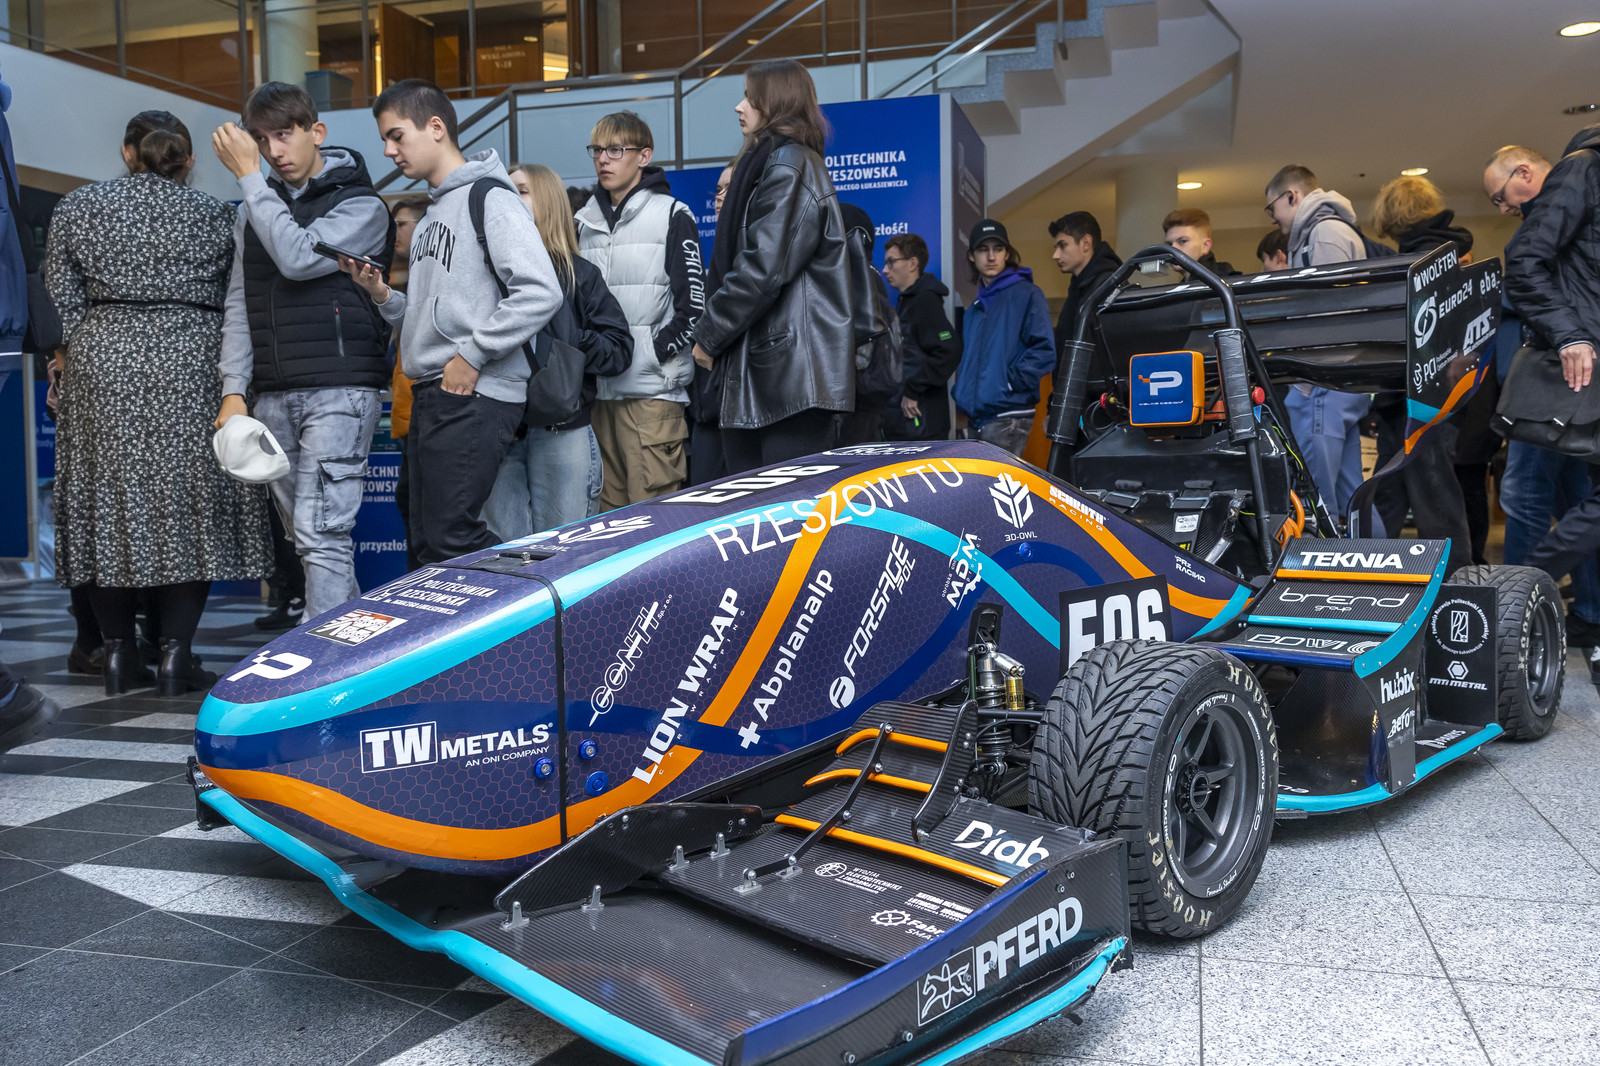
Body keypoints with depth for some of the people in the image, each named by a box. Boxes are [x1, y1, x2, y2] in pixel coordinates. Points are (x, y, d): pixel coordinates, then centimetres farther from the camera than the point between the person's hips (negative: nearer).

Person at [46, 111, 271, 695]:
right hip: (189, 362, -1)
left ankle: (118, 651, 10)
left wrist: (72, 356, 12)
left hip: (102, 362, 2)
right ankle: (175, 652, -1)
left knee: (107, 497, 7)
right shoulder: (214, 215, 6)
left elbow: (60, 299, 4)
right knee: (189, 499, 2)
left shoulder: (78, 206, 8)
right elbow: (237, 305, 4)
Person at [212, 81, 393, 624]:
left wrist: (247, 176, -9)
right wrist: (234, 389, 7)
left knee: (322, 532, -12)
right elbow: (239, 303, 16)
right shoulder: (258, 208, 18)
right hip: (274, 395, 6)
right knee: (304, 534, 8)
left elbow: (299, 257, -16)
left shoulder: (360, 205, 0)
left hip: (338, 389, -6)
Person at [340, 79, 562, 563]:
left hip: (474, 397, -10)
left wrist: (473, 355, -17)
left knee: (450, 538, -14)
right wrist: (382, 294, 7)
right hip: (429, 396, 10)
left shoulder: (489, 197, -7)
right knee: (427, 540, 11)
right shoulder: (432, 210, 22)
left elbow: (540, 293, -19)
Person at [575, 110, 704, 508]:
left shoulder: (671, 214, 0)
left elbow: (694, 302, -6)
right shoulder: (586, 222, 16)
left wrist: (656, 353, -12)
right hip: (600, 389, 6)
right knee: (610, 509, 9)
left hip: (653, 390, -5)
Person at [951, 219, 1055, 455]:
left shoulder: (1026, 294, -3)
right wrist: (962, 402, 16)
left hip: (1008, 418, -8)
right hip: (977, 418, 8)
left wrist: (1010, 382, -16)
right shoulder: (976, 308, 21)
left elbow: (1044, 351, -13)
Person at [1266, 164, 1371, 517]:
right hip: (1344, 382, 10)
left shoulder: (1326, 232, -6)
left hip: (1324, 383, -10)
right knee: (1346, 494, 11)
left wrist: (1306, 382, -18)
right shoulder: (1328, 231, 25)